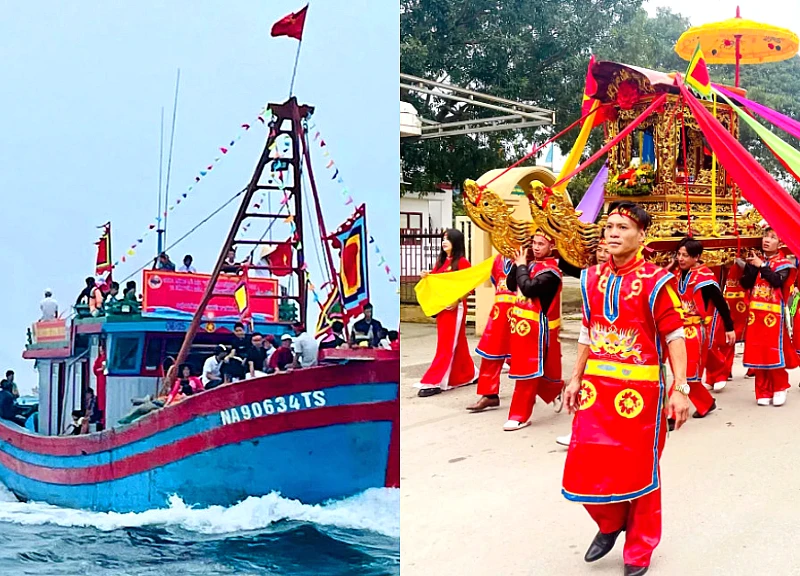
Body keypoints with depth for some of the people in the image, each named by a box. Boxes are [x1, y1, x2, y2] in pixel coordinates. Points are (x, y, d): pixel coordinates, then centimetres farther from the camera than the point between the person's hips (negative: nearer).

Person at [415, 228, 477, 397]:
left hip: (455, 308, -8)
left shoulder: (462, 262, -9)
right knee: (456, 344, 13)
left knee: (447, 344, -6)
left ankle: (433, 383, -8)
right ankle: (467, 375, 25)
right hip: (441, 307, 8)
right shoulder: (441, 261, 13)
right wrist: (426, 277, 0)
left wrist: (457, 301, -23)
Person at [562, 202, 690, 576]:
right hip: (597, 386, 5)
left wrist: (680, 389, -15)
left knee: (639, 470, 8)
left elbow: (674, 337, -10)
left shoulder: (656, 281, -10)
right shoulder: (593, 278, 7)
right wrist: (576, 379, 11)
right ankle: (610, 521, 34)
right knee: (586, 467, 5)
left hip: (639, 389, -5)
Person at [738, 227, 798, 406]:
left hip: (773, 314, -4)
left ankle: (780, 388, 13)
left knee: (774, 352, -5)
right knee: (757, 353, 5)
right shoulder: (756, 261, 11)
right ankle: (763, 392, 14)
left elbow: (777, 281, -19)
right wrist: (750, 267, -12)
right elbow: (745, 284, 2)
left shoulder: (784, 264, 0)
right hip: (755, 313, 4)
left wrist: (761, 266, -16)